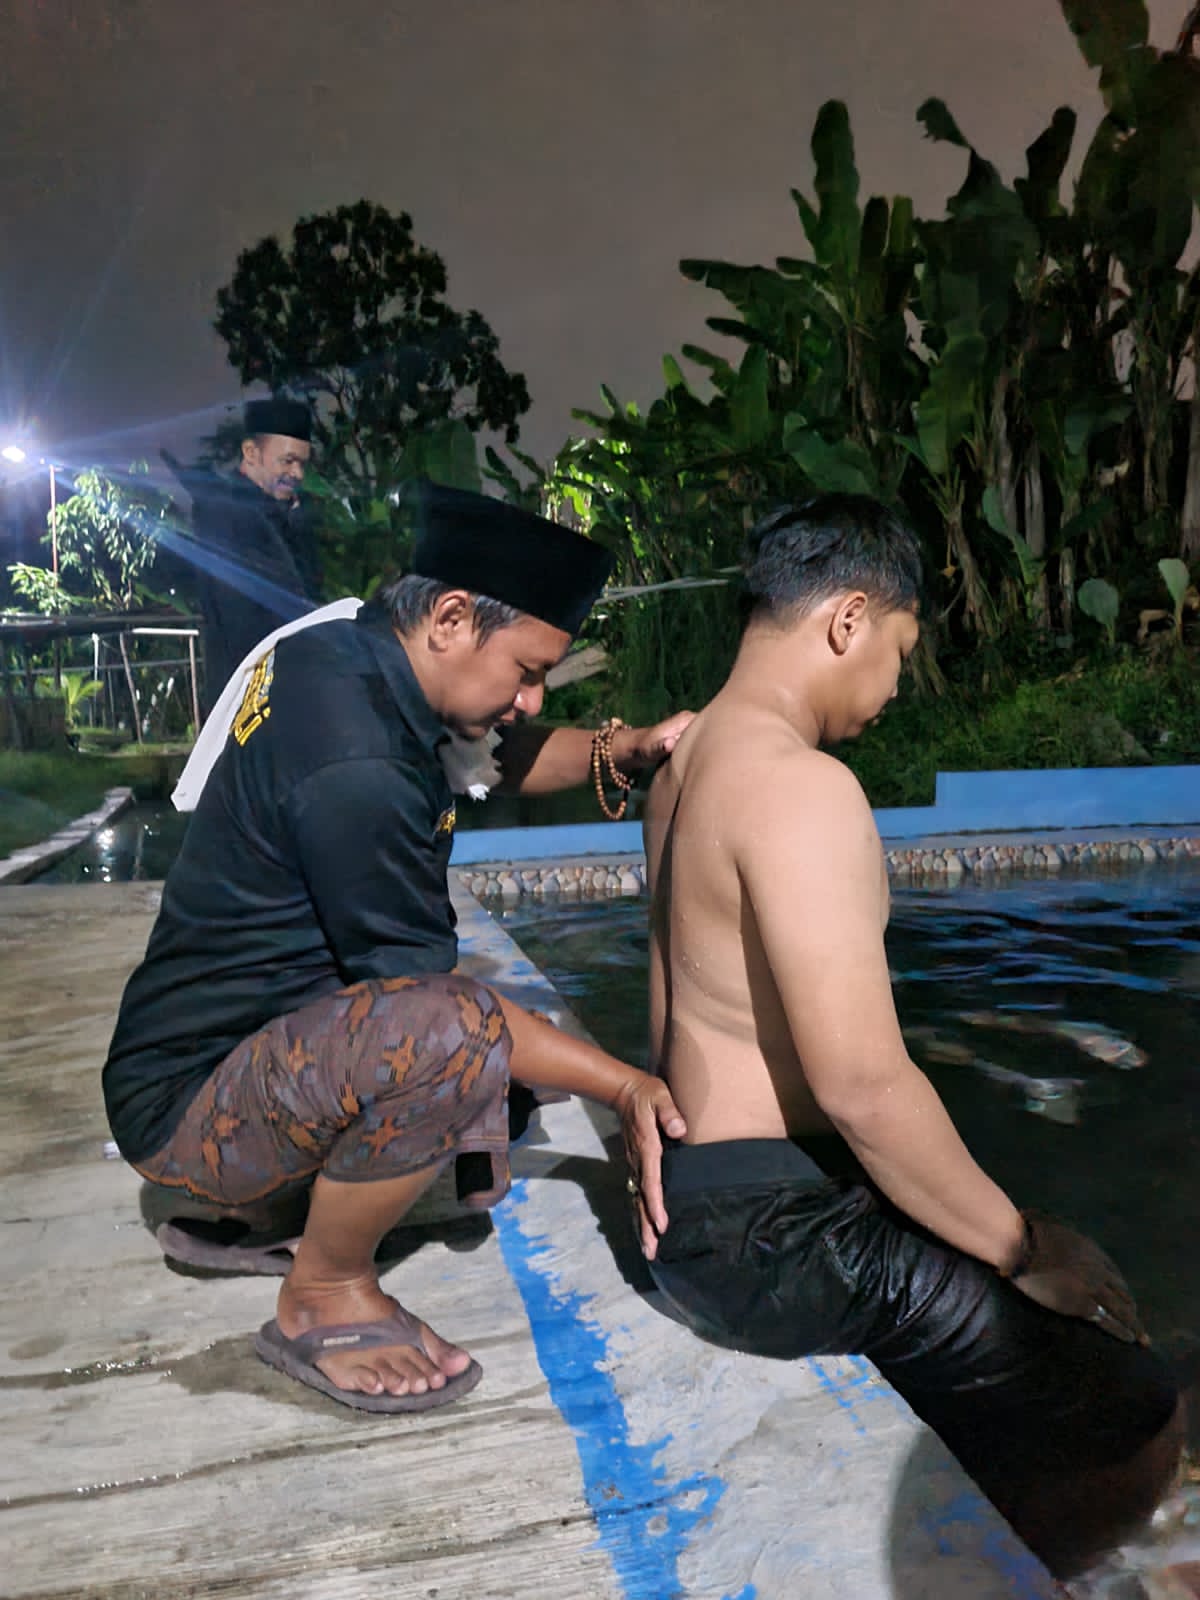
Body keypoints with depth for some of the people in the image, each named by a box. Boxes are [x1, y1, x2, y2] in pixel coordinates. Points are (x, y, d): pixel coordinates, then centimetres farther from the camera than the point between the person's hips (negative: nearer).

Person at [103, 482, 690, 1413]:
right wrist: (621, 1086, -17)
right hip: (189, 1101, -10)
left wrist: (626, 748, -7)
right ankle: (324, 1297, -8)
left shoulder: (347, 656, -1)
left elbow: (505, 759, 12)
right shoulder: (356, 765, -29)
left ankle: (245, 1211, 19)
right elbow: (425, 987, -23)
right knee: (453, 1037, -36)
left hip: (228, 1027, 10)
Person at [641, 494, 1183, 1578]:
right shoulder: (801, 785, -22)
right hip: (764, 1232, -10)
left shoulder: (692, 757, 9)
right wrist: (1028, 1251, -12)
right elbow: (862, 1082, -27)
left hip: (701, 1182, 10)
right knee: (1133, 1421, -6)